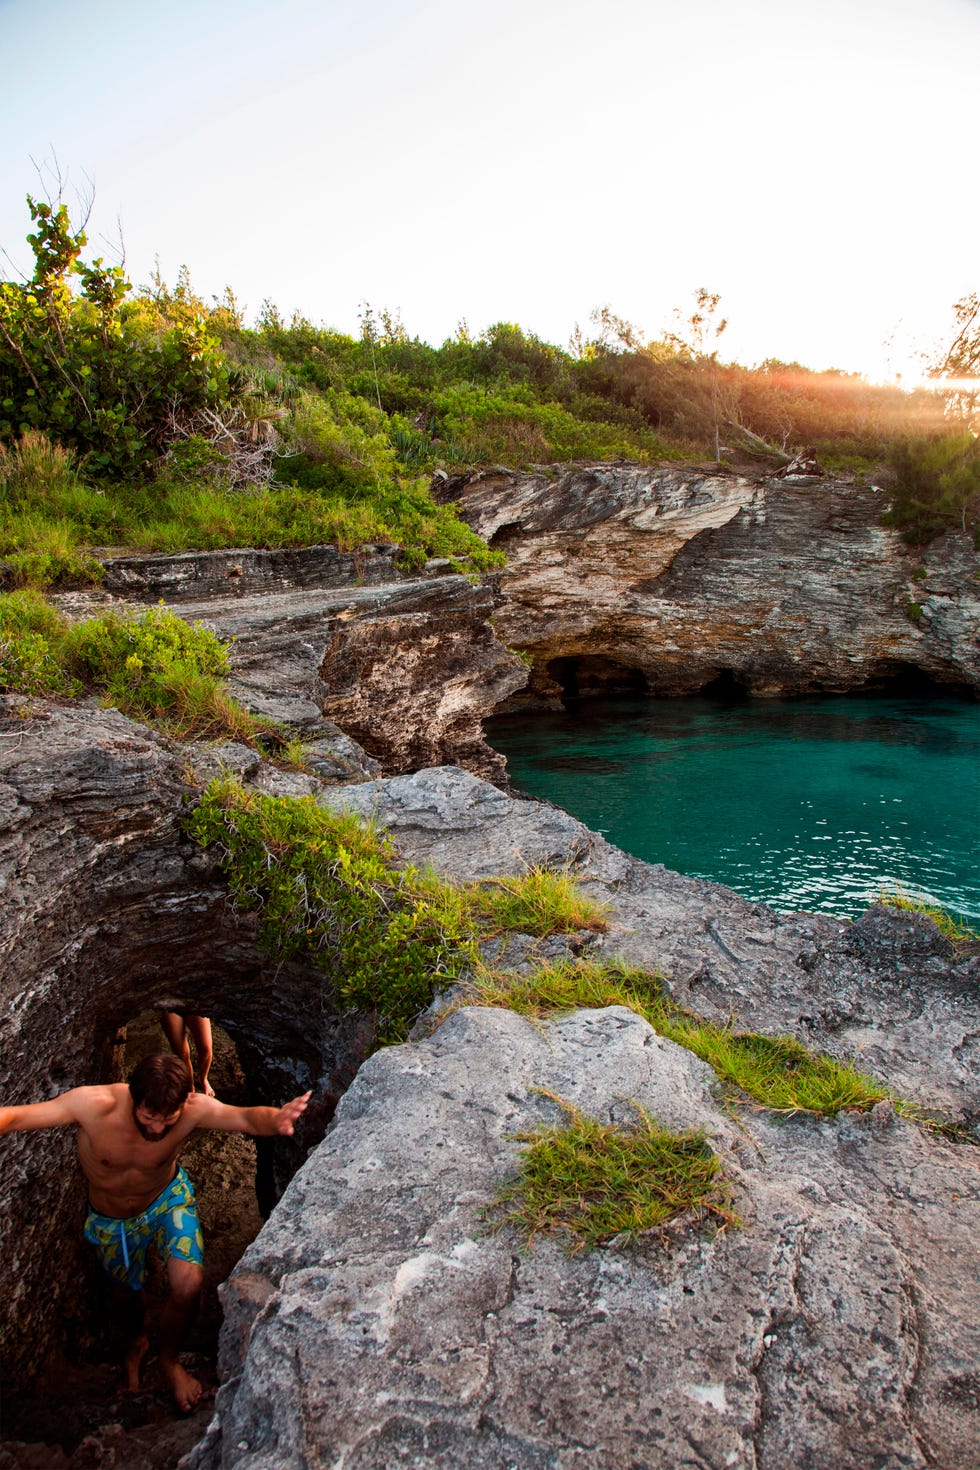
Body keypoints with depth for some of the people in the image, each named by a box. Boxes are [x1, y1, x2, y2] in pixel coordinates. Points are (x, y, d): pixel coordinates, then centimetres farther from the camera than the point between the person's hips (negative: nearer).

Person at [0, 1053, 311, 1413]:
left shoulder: (193, 1109, -35)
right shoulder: (94, 1104, -38)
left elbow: (246, 1117, -47)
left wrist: (276, 1120, -69)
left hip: (168, 1198, -1)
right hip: (111, 1219, 1)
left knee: (188, 1284, -17)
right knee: (130, 1289, 23)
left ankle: (169, 1359, 18)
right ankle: (135, 1342, 61)